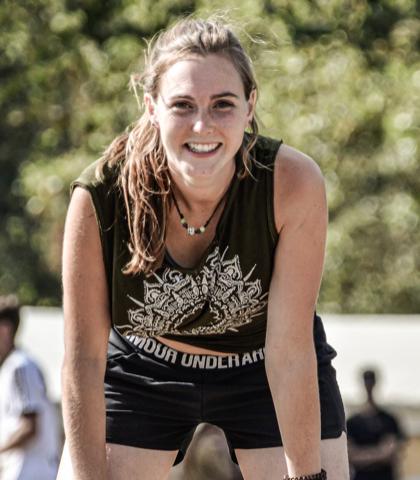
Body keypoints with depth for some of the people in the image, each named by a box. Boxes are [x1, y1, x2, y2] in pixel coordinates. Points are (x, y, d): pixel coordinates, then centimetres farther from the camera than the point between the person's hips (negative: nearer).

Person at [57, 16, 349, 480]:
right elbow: (83, 359, -22)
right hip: (141, 370, 0)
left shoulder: (294, 183, -32)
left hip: (264, 372, 0)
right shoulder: (98, 198, -30)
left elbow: (290, 352, -26)